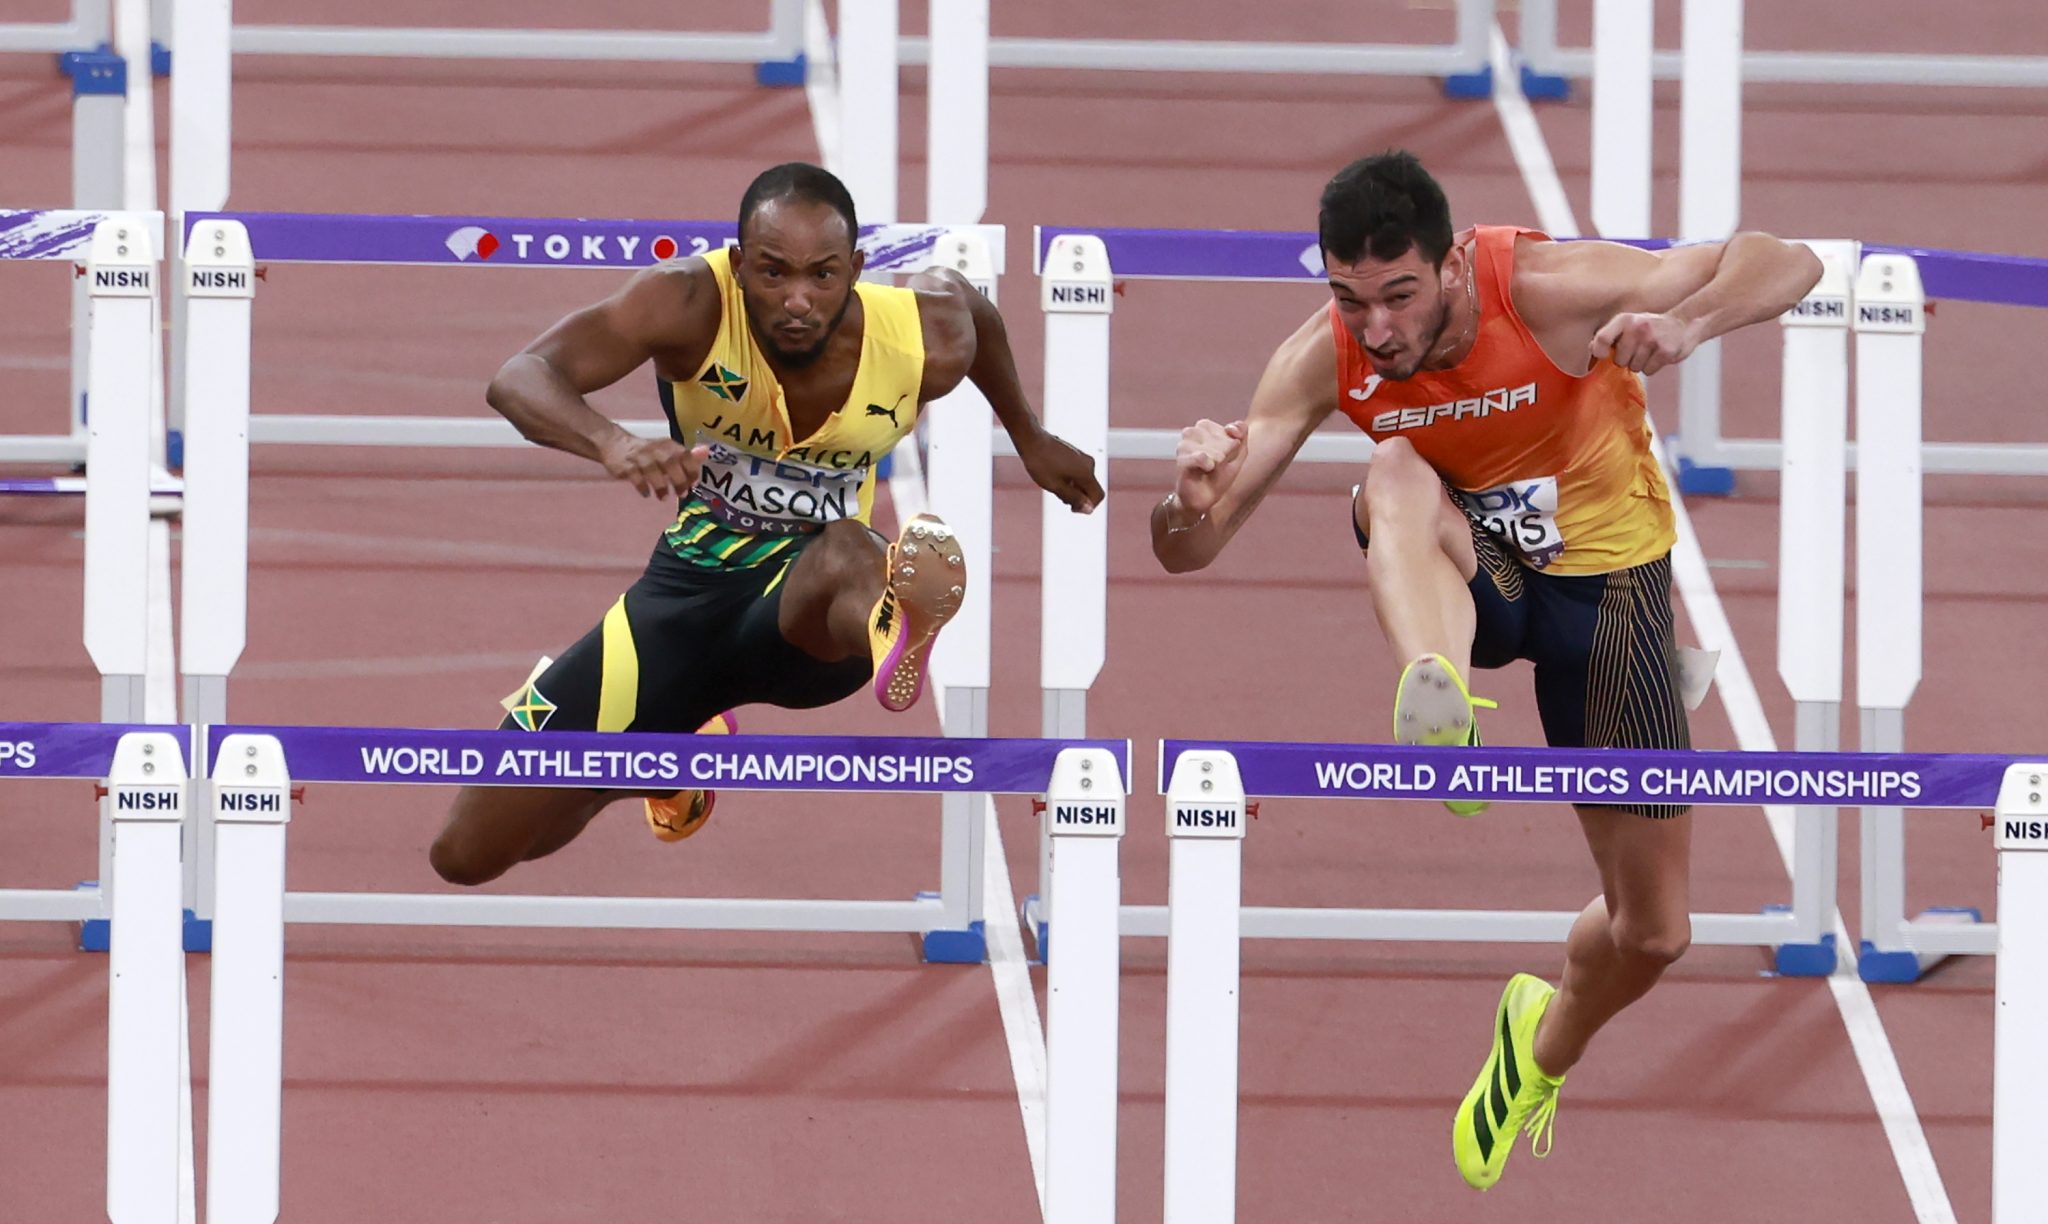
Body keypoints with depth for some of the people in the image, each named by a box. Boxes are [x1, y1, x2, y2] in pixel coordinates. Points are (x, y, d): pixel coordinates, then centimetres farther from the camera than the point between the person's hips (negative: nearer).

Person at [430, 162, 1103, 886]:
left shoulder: (928, 345, -15)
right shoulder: (691, 304, -22)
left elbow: (958, 294, 13)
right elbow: (517, 381, -34)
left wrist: (1028, 436, 25)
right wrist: (611, 445, -55)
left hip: (811, 608, -2)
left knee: (844, 554, -41)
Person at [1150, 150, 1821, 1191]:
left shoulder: (1548, 289, -30)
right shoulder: (1323, 361, -21)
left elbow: (1786, 264, -31)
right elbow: (1188, 553, -19)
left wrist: (1684, 325, -52)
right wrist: (1193, 505, -44)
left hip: (1602, 571, -1)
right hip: (1465, 569, 1)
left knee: (1651, 931, 3)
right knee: (1395, 473, -36)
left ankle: (1543, 1051, 38)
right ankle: (1437, 706, -62)